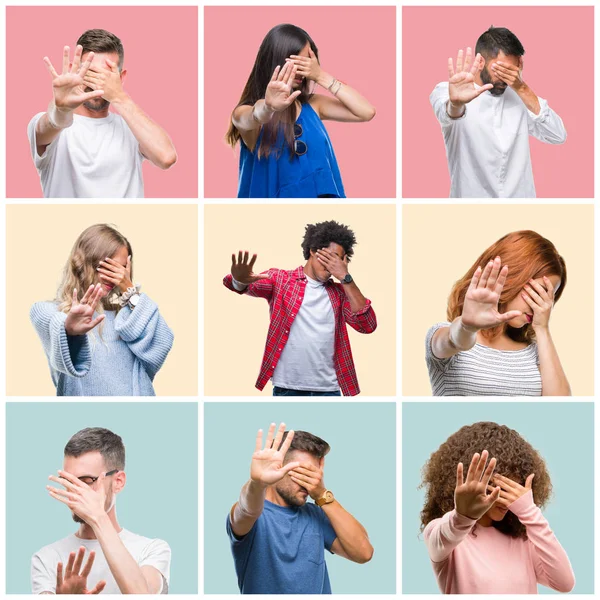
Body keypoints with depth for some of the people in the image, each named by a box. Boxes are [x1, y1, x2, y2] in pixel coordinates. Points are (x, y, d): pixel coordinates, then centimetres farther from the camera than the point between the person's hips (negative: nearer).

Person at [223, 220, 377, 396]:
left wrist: (346, 278, -4)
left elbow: (367, 325, 0)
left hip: (328, 389, 3)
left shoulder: (339, 292, 13)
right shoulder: (279, 278, 4)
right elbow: (252, 285, -14)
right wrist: (240, 280, -38)